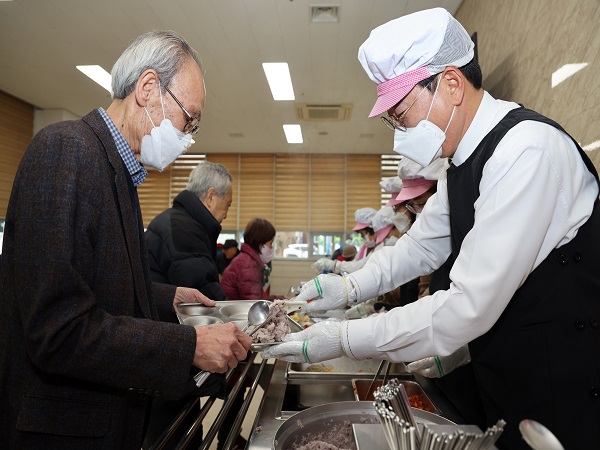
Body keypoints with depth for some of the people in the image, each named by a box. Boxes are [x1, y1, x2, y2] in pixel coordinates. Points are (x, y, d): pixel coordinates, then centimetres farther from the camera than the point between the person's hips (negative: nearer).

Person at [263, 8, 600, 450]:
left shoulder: (526, 150, -26)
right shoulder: (463, 159, 3)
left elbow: (470, 309, -29)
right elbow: (422, 244, 13)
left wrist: (342, 339, -23)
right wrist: (351, 286, -2)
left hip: (564, 395, -7)